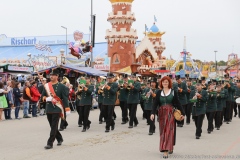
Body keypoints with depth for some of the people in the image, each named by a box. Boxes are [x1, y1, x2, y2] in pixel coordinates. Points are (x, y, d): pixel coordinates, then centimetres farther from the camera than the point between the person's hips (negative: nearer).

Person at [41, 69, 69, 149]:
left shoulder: (61, 86, -4)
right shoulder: (46, 86, 9)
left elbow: (65, 98, -5)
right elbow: (42, 95, 14)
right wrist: (45, 98, -9)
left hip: (57, 109, -5)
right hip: (48, 109, 5)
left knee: (54, 127, -6)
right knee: (52, 126, 13)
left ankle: (50, 143, -4)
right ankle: (59, 139, 32)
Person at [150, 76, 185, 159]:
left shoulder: (173, 92, 0)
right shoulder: (159, 92, 6)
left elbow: (178, 103, 1)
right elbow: (155, 103, 0)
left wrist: (183, 113, -2)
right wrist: (152, 113, -13)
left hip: (171, 113, -3)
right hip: (162, 114, 3)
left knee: (169, 130, -9)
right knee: (163, 131, 6)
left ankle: (166, 150, -10)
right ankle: (170, 147, 24)